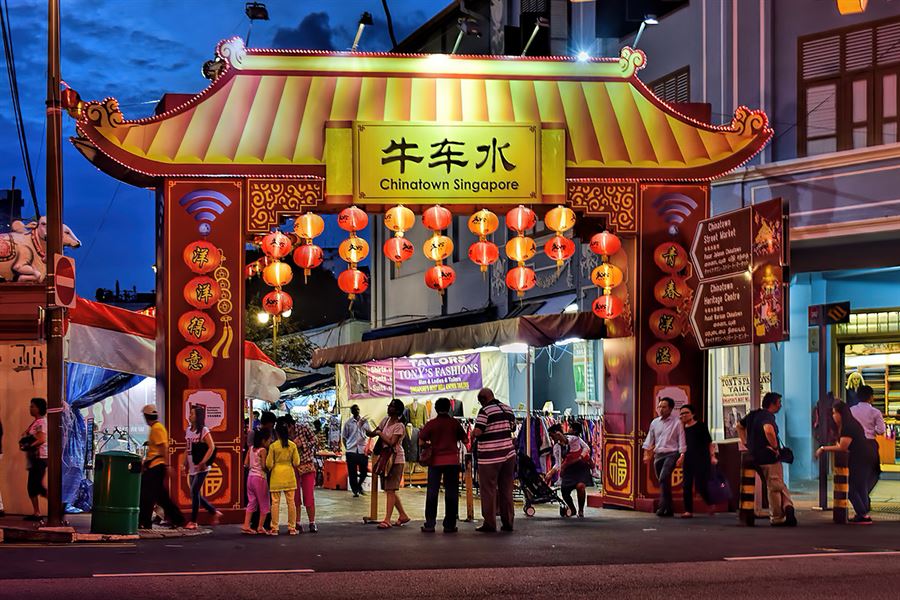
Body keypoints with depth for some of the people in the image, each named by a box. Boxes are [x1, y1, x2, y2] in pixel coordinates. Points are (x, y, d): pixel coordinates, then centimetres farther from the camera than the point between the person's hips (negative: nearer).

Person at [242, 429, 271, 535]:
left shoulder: (250, 449, 6)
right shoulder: (262, 450, -14)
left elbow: (246, 464, 7)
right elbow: (264, 466, -18)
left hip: (250, 476, 7)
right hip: (260, 477, -7)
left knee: (251, 502, 11)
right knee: (264, 503, 6)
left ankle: (246, 526, 5)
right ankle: (260, 527, 8)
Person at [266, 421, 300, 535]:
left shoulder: (273, 446, -9)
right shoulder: (292, 445, -3)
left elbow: (269, 464, -7)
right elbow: (296, 462, 0)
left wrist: (269, 468, 15)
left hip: (276, 476, -2)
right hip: (289, 476, 2)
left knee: (275, 502, 3)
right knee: (291, 502, 7)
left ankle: (274, 528, 4)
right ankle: (292, 528, 9)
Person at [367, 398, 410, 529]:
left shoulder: (399, 426, -14)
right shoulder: (386, 420, 10)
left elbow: (391, 442, -24)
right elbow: (372, 434, 12)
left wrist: (380, 433, -14)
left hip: (396, 460, -9)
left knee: (390, 490, -11)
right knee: (389, 490, 13)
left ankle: (387, 520, -13)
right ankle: (403, 515, 25)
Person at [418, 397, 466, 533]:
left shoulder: (430, 424, -4)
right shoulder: (455, 423, -2)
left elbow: (421, 443, -5)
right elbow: (464, 440, 4)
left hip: (435, 461, 0)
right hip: (452, 461, 0)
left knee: (432, 493, 6)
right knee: (451, 493, 5)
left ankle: (429, 525, 5)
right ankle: (449, 525, 4)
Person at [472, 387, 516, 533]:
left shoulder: (485, 411, -12)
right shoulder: (508, 409, 10)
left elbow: (477, 431, -20)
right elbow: (513, 427, 20)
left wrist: (472, 435, 0)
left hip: (490, 457, -7)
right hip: (508, 454, 7)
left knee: (488, 491, 0)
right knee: (507, 490, 11)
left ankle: (489, 524, 1)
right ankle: (508, 522, 14)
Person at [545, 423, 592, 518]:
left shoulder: (574, 439, -11)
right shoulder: (556, 448, 0)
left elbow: (586, 448, -3)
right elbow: (558, 464, 3)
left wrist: (580, 458, -16)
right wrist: (550, 473, -9)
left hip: (581, 467, -4)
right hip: (569, 469, 4)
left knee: (580, 486, -28)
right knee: (565, 492, -5)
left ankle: (581, 510, -7)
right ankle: (572, 510, 26)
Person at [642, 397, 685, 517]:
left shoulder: (676, 422, -1)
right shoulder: (654, 423, 12)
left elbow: (681, 440, -2)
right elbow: (649, 440, 15)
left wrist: (681, 456, -10)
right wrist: (646, 454, 6)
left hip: (671, 454, -5)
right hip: (658, 455, 5)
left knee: (663, 478, -24)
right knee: (664, 482, 8)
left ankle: (663, 507, -25)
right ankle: (669, 509, 15)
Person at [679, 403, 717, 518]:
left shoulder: (701, 426, -1)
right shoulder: (683, 428, 12)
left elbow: (709, 442, -3)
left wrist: (712, 456, -11)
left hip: (702, 459, -5)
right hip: (688, 459, 5)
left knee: (700, 485, -8)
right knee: (687, 485, -3)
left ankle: (709, 503, 19)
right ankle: (688, 510, 0)